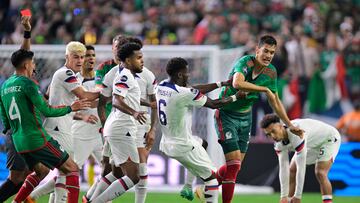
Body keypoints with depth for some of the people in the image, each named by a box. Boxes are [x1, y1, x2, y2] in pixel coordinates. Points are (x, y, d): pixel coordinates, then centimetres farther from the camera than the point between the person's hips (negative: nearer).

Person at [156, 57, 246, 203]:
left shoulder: (161, 87, 0)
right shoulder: (184, 94, -24)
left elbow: (196, 91, 9)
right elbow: (214, 104, -12)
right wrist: (236, 97, 5)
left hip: (166, 144, 9)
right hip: (183, 146, -8)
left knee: (201, 143, 35)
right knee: (212, 177, 6)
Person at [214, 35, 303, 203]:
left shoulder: (271, 72, -2)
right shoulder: (245, 62, -23)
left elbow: (275, 101, 11)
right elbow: (237, 83, -44)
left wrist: (289, 125, 12)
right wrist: (265, 89, -38)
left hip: (245, 117, 7)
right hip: (226, 115, -7)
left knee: (236, 165, 11)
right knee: (234, 164, -15)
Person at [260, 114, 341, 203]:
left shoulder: (296, 134, -42)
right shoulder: (279, 142, -17)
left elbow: (301, 167, -39)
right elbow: (283, 168, -12)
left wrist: (297, 196, -36)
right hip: (312, 144, 8)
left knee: (320, 173, -26)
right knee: (292, 171, 2)